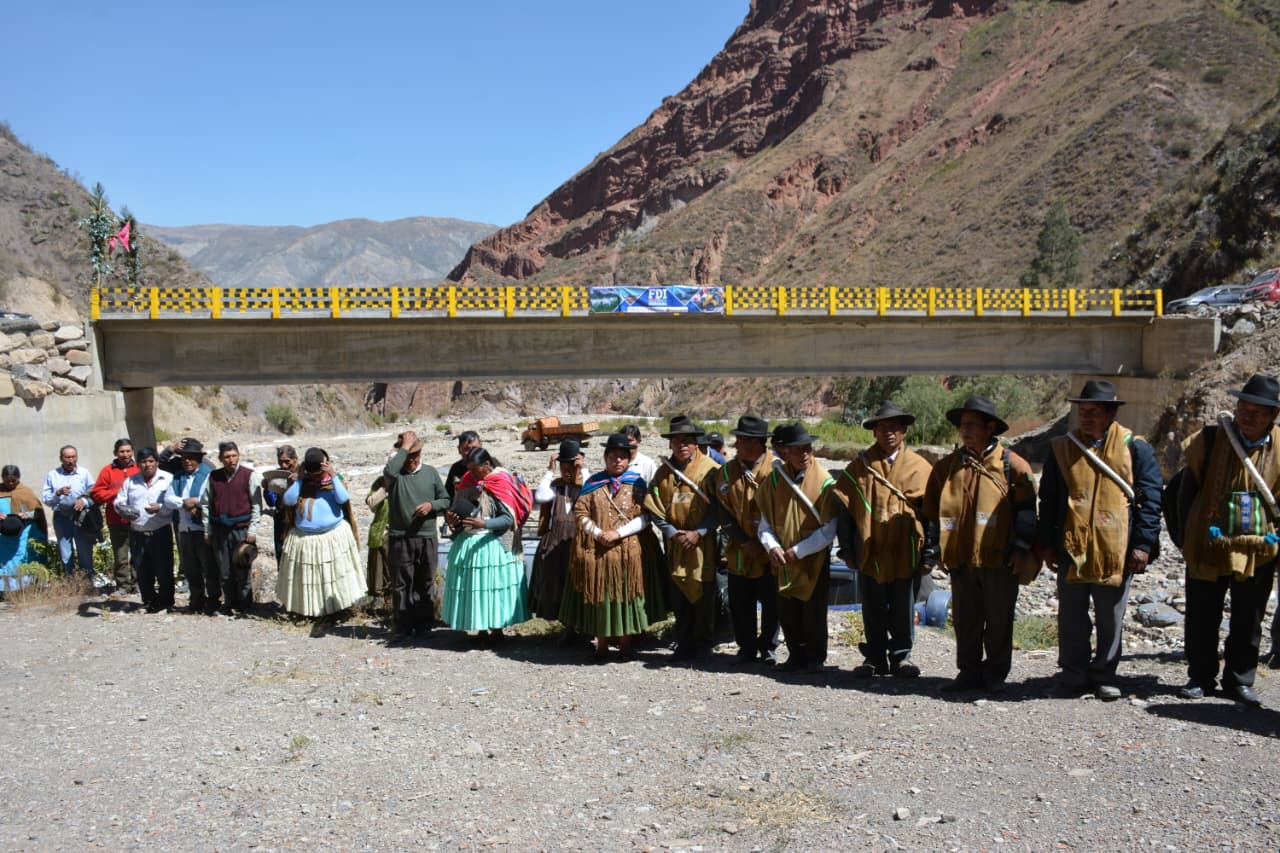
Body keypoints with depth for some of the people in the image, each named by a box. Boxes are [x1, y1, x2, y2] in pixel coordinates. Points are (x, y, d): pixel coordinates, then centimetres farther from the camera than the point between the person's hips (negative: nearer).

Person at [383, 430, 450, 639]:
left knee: (424, 585, 11)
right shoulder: (396, 473, -2)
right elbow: (389, 471, -28)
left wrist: (431, 505, -10)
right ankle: (403, 626, 15)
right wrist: (404, 447, -19)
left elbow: (446, 500, 10)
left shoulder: (431, 472, 6)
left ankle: (424, 625, 21)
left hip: (427, 538, 2)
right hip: (400, 538, -2)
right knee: (402, 585, 5)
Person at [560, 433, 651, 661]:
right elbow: (580, 512, 2)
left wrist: (618, 533, -14)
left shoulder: (636, 483, 5)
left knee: (625, 594, 2)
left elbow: (643, 517, -4)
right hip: (595, 551, 1)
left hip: (627, 551, -1)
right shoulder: (593, 483, 8)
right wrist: (598, 534, -12)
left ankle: (626, 641, 13)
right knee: (600, 594, 4)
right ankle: (602, 644, 14)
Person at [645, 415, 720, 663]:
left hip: (703, 544, -3)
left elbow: (717, 506, -6)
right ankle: (684, 645, 16)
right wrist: (672, 533, -7)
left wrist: (698, 533, -13)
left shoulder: (709, 469, -5)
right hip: (675, 544, 3)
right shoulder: (663, 472, 7)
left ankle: (700, 643, 16)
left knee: (703, 594, 2)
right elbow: (654, 508, 6)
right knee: (680, 595, 6)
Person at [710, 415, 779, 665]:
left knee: (771, 602, 6)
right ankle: (747, 646, 22)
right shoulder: (726, 471, 3)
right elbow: (724, 513, 0)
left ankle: (768, 647, 22)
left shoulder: (777, 469, -6)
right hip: (739, 551, 2)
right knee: (740, 604, 7)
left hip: (771, 551, -2)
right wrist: (744, 542, -9)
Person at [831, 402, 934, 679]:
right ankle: (875, 657, 20)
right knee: (873, 609, 9)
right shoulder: (859, 466, 4)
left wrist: (928, 552, -2)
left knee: (903, 608, 9)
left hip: (905, 552, -1)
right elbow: (843, 507, 5)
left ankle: (901, 656, 22)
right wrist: (848, 548, 1)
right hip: (870, 551, 1)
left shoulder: (920, 467, 3)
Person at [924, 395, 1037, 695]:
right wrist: (932, 552, 9)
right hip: (960, 557, 4)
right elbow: (933, 513, 14)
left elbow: (1026, 508, -2)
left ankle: (995, 674, 19)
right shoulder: (946, 466, 9)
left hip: (999, 557, -3)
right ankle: (969, 672, 21)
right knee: (965, 619, 10)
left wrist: (1022, 547, -10)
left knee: (999, 619, 6)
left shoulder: (1010, 464, -1)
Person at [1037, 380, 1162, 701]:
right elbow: (1048, 499, 9)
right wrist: (1046, 543, 5)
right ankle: (1074, 673, 22)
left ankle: (1104, 674, 23)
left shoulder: (1135, 448, 0)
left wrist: (1143, 543, -7)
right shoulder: (1061, 448, 6)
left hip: (1116, 551, -2)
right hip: (1071, 549, 2)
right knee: (1071, 617, 9)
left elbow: (1151, 497, -1)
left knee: (1111, 619, 9)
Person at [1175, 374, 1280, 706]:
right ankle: (1200, 677, 22)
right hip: (1208, 548, -1)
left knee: (1248, 623, 11)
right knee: (1202, 619, 8)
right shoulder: (1209, 441, -5)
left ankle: (1239, 681, 25)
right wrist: (1189, 535, 3)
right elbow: (1188, 491, 3)